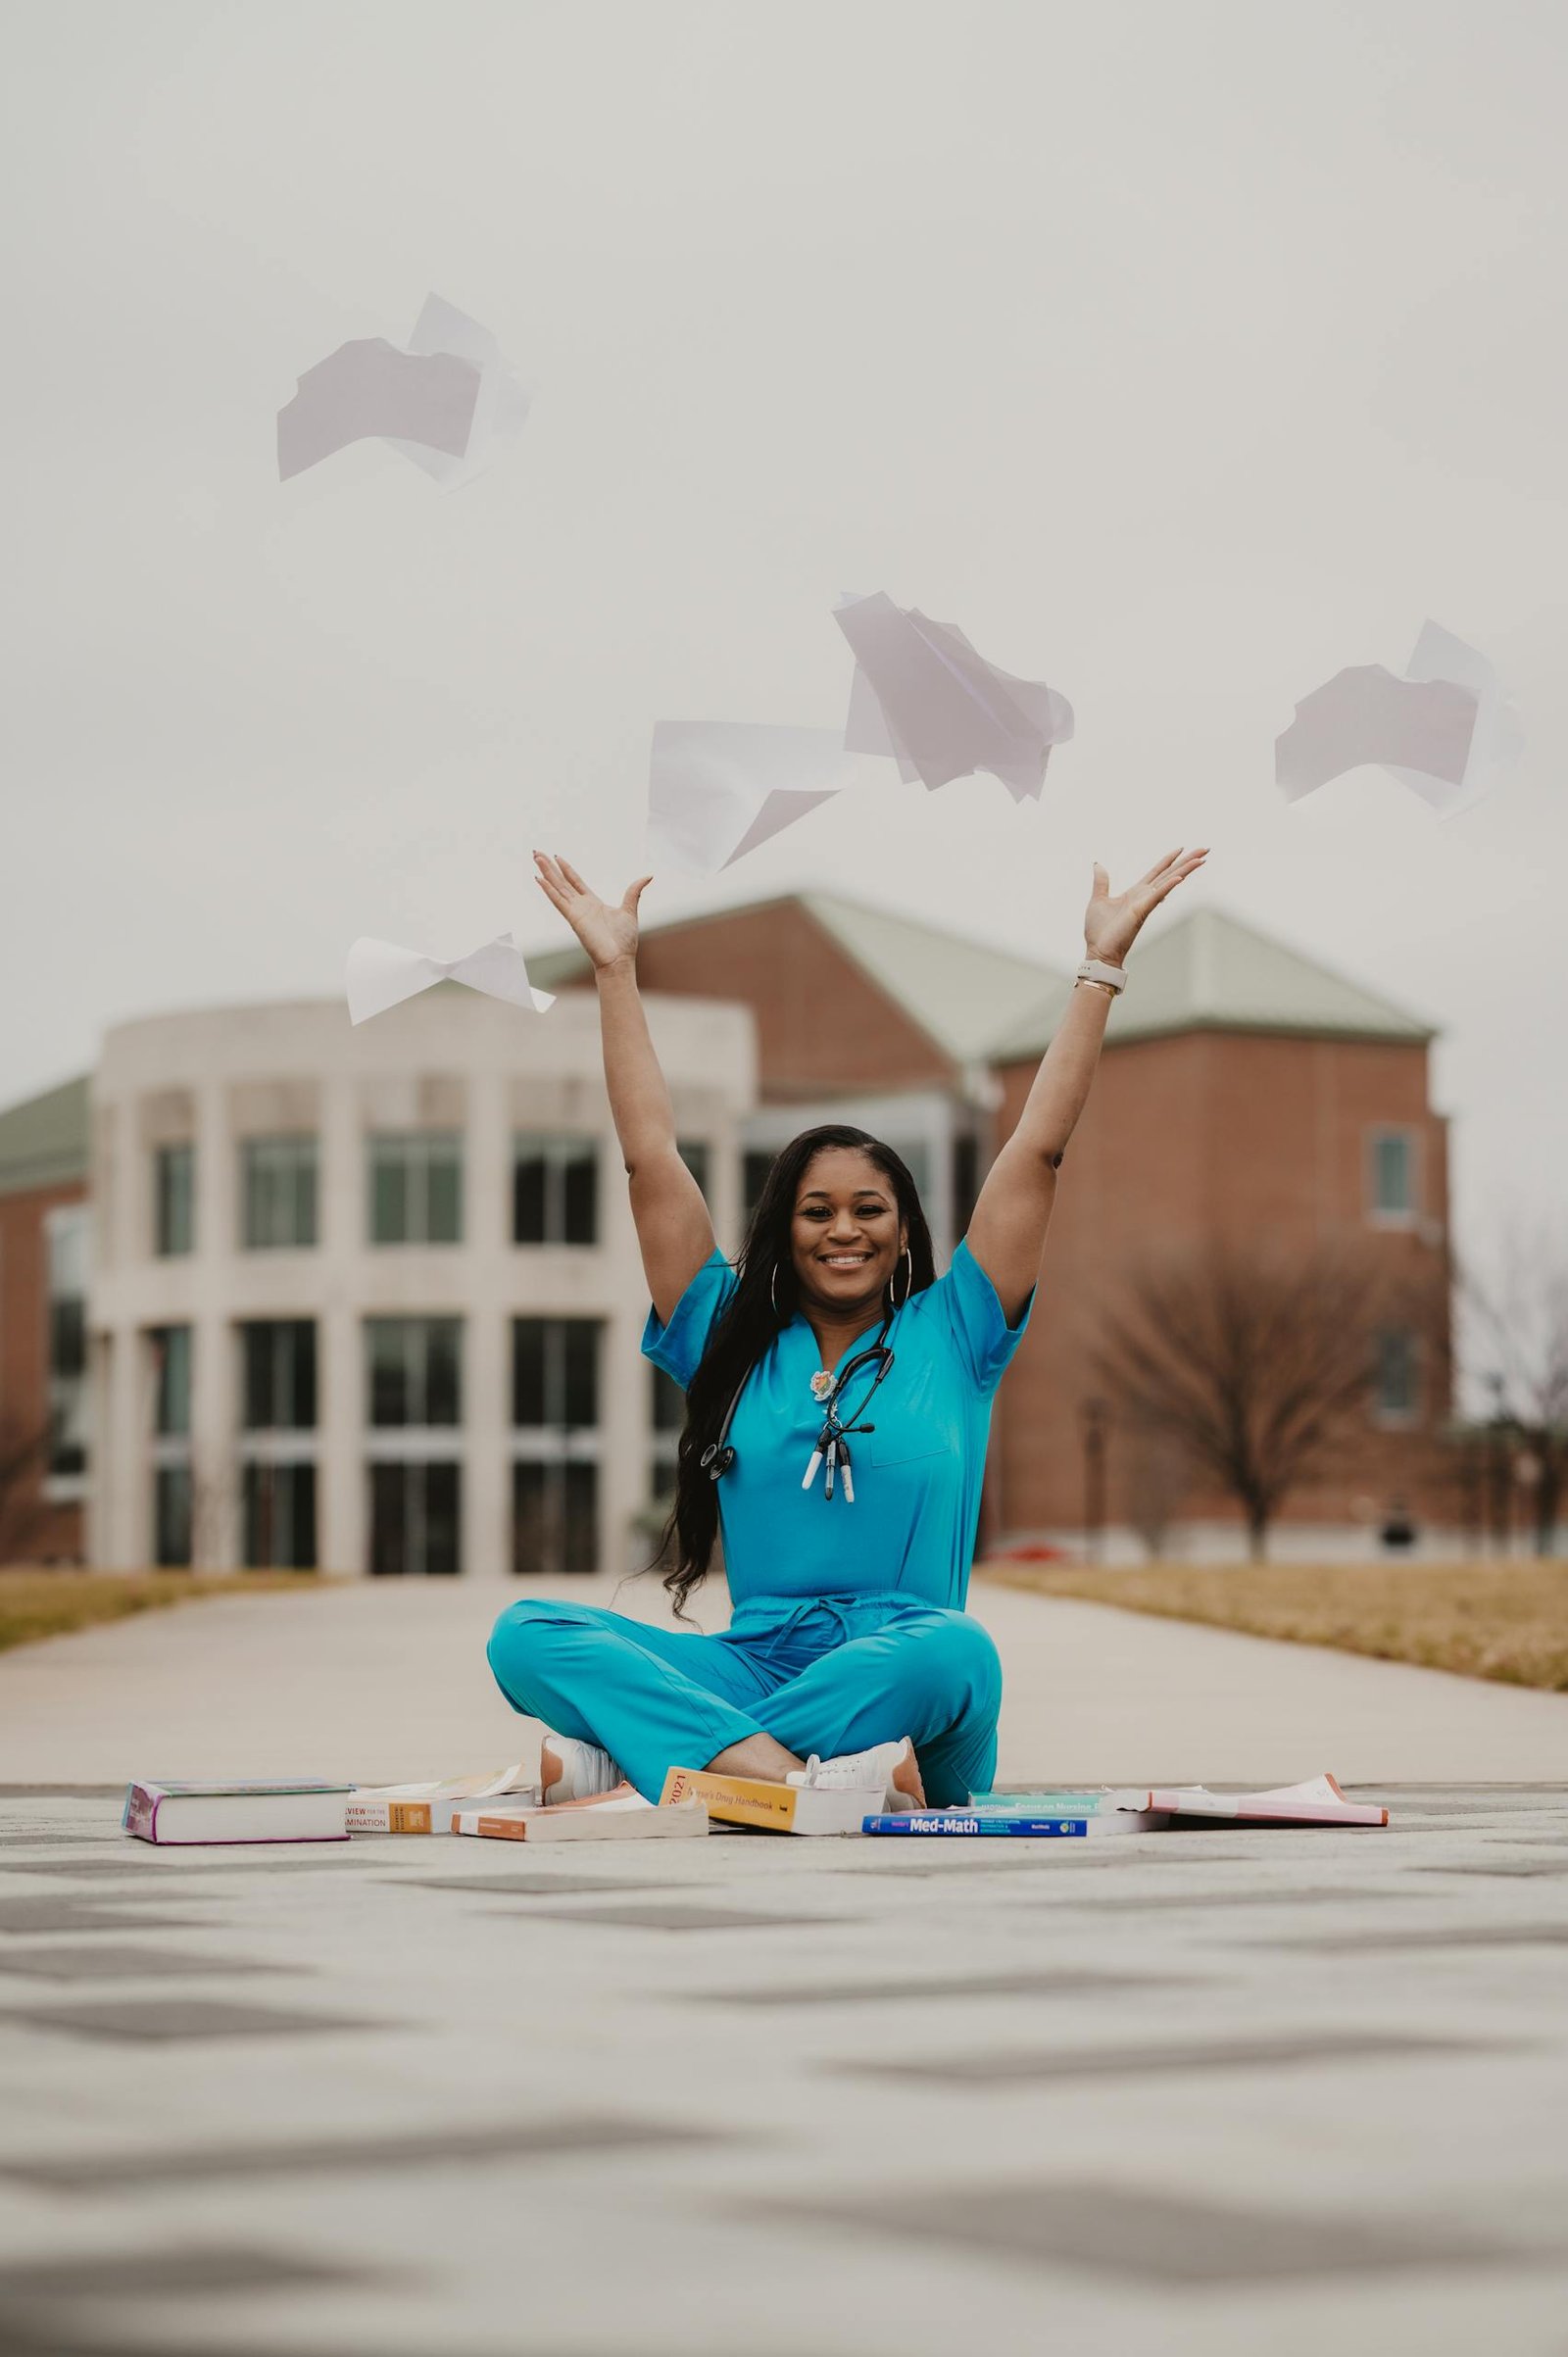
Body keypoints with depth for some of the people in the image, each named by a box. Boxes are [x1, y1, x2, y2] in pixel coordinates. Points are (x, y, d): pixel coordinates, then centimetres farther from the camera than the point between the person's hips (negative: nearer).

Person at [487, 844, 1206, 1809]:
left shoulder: (952, 1338, 14)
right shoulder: (731, 1340, 17)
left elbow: (1039, 1151, 12)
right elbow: (652, 1160, 17)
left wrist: (1103, 964, 11)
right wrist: (616, 968, 18)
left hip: (897, 1687, -2)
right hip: (753, 1672, 2)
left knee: (956, 1650, -39)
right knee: (528, 1632, -25)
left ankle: (632, 1756, -36)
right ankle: (811, 1778, -44)